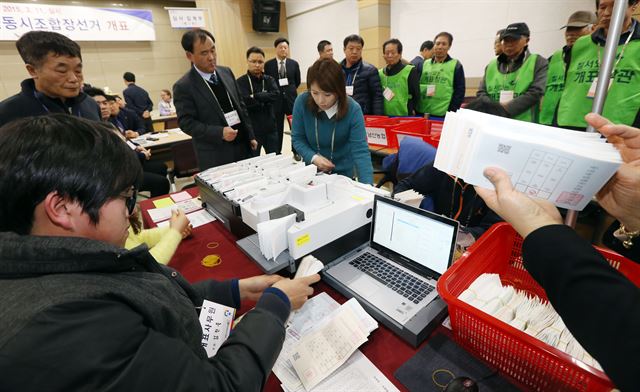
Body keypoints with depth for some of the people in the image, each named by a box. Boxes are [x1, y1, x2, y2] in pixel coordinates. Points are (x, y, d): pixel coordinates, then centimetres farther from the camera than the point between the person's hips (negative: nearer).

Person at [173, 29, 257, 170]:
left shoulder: (226, 72, 8)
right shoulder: (183, 86, -8)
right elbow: (186, 122, -10)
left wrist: (250, 136, 10)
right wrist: (220, 133, -22)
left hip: (243, 146, 5)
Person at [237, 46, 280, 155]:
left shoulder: (269, 80, 7)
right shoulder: (241, 82, -5)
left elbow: (276, 95, -12)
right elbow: (246, 102, -20)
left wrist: (255, 96, -16)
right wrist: (265, 100, -10)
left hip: (270, 129, 3)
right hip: (251, 130, -3)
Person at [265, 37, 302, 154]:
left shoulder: (294, 63, 3)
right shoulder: (268, 64, -1)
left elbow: (297, 82, 10)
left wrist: (289, 91, 10)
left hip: (291, 99, 1)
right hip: (276, 100, -1)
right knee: (277, 129, 7)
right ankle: (277, 153, 18)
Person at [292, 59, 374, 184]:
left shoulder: (353, 109, -24)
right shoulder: (302, 102, -19)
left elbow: (360, 151, -29)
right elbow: (297, 138, -9)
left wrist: (367, 187, -40)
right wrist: (313, 157, -27)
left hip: (343, 172, -1)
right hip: (312, 170, 2)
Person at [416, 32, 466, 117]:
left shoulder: (456, 65, 5)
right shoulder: (425, 64, 13)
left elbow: (459, 91, 0)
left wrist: (451, 112, -10)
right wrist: (414, 108, 3)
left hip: (443, 115, -3)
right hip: (422, 113, 3)